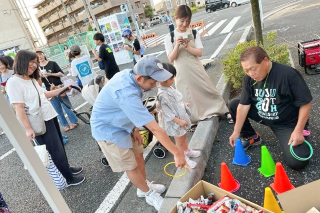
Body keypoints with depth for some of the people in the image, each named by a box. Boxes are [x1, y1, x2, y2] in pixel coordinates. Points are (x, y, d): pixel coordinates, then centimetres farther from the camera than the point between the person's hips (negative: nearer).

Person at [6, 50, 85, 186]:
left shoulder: (32, 79, 8)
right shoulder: (14, 82, -18)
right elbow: (19, 108, -21)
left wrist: (62, 89, 19)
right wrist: (28, 128, -23)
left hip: (49, 117, 8)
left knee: (60, 146, 20)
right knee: (56, 151, 2)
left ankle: (66, 168, 40)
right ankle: (69, 179, 18)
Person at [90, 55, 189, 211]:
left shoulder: (128, 74, -14)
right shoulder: (127, 93, -41)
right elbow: (154, 129, -39)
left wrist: (135, 130, 1)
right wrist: (177, 153, -33)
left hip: (122, 124, 8)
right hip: (108, 130, -8)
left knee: (138, 155, 18)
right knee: (131, 166, 6)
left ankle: (144, 186, 40)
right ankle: (149, 194, 28)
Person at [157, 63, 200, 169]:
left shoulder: (169, 87, 0)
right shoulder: (162, 94, -31)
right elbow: (167, 112, -28)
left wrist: (184, 104, 20)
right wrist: (179, 121, -25)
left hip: (182, 117, 9)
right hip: (175, 122, -9)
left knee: (184, 136, 28)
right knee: (179, 141, 12)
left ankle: (187, 151, 51)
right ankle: (184, 159, 32)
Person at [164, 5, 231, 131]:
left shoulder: (194, 34, 0)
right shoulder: (169, 38, -4)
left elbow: (199, 53, -6)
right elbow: (171, 59, -8)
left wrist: (187, 46, -20)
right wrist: (177, 46, -22)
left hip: (196, 68, 1)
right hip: (182, 72, -1)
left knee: (208, 90, 9)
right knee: (187, 97, 6)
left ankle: (224, 111, 25)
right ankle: (192, 121, 21)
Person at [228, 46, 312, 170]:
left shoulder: (288, 74, -28)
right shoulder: (249, 78, -11)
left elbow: (305, 103, -20)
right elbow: (244, 105, -10)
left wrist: (298, 131, -21)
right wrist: (236, 132, -10)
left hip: (287, 123, -5)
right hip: (262, 116, 5)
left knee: (296, 162, -21)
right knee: (233, 105, -6)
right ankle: (250, 137, 13)